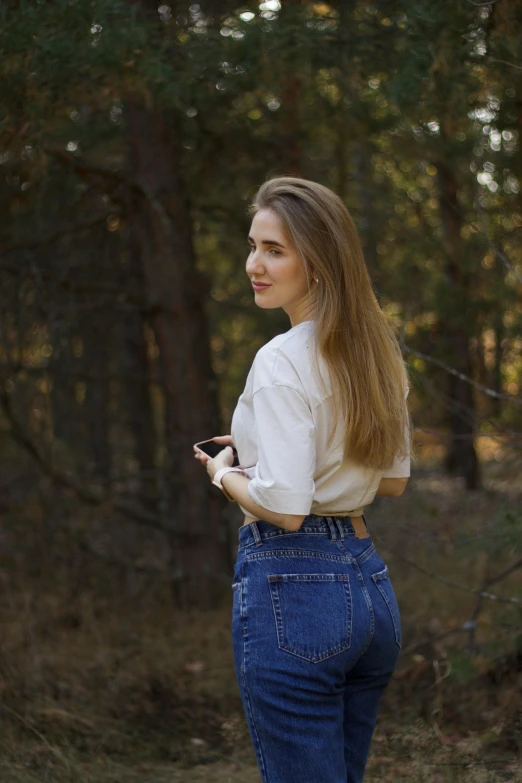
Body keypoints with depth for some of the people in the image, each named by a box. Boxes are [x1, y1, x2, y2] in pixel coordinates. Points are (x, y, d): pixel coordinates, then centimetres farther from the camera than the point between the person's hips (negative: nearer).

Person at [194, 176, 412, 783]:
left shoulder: (282, 361, -16)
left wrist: (225, 474, -3)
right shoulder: (377, 351, 9)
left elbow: (285, 506, -22)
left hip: (292, 589, -9)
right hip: (369, 582, 9)